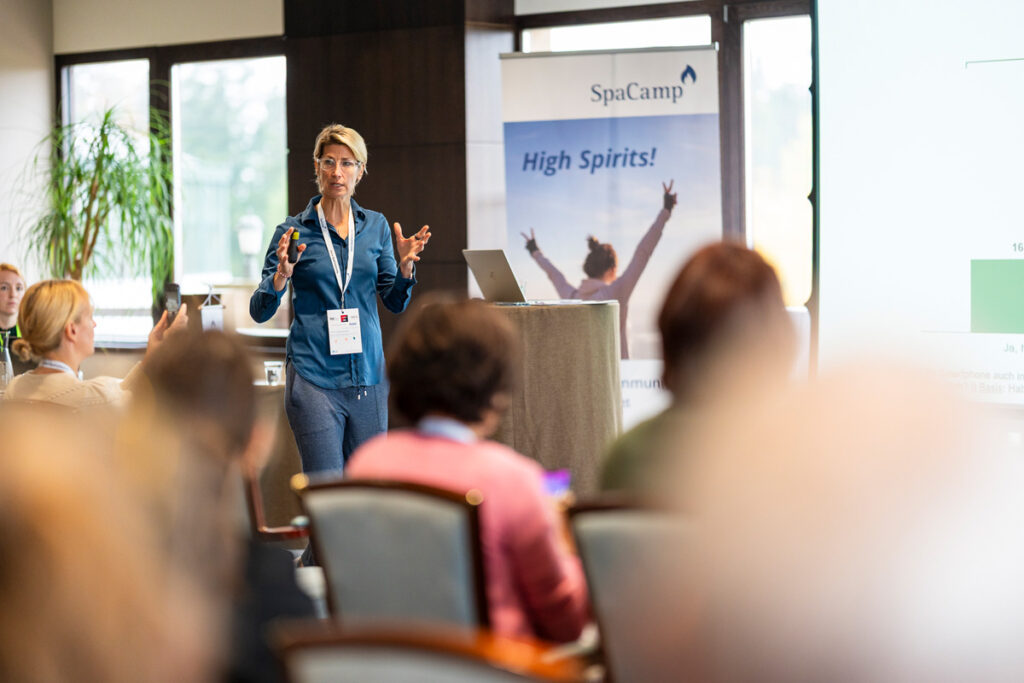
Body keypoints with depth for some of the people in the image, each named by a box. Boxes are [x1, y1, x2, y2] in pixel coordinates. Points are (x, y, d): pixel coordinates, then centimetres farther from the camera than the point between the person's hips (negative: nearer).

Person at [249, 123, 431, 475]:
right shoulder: (294, 231, 0)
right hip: (314, 376, -4)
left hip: (368, 372, 4)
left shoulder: (375, 226, 10)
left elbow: (396, 303, 14)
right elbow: (259, 311, 0)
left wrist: (406, 265, -5)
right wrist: (282, 275, -19)